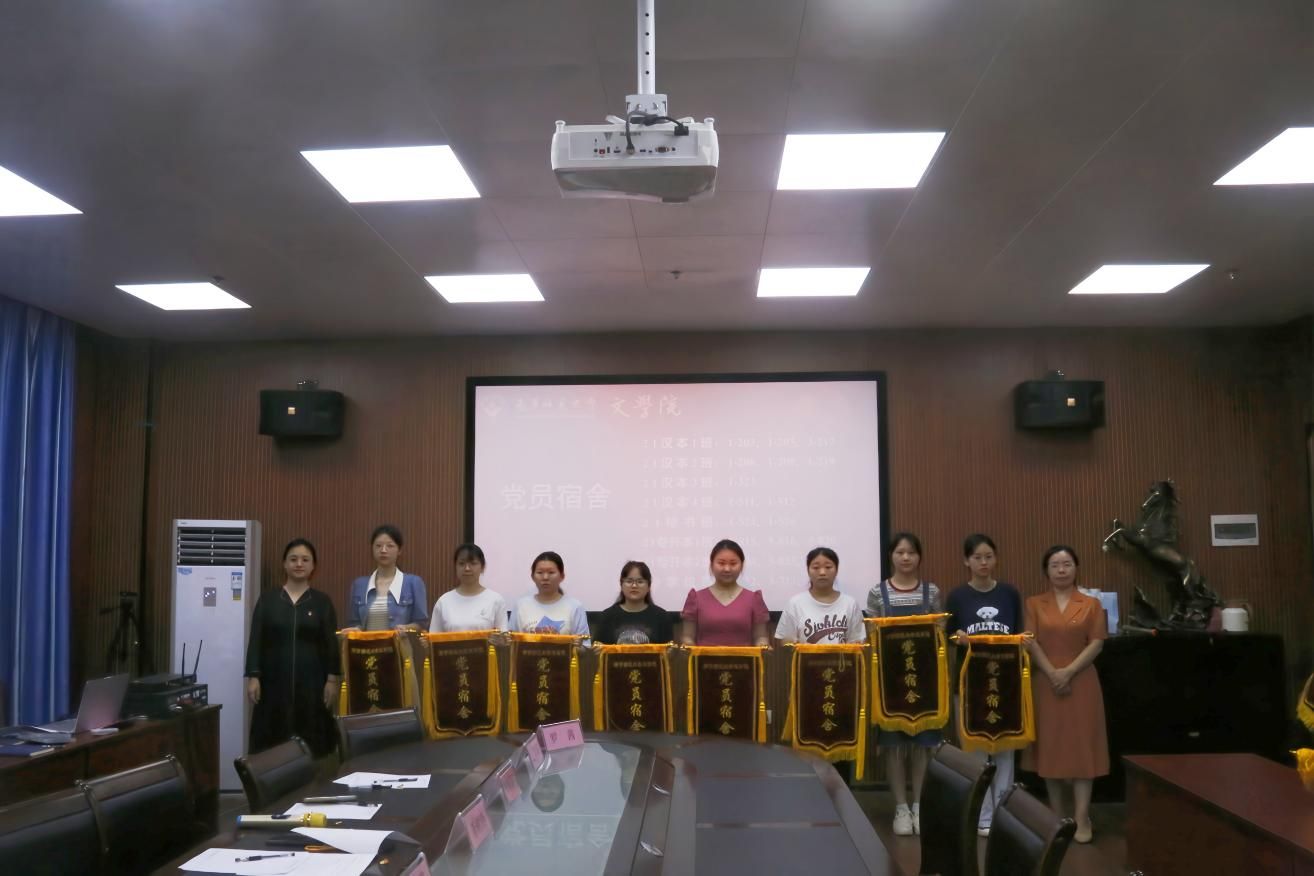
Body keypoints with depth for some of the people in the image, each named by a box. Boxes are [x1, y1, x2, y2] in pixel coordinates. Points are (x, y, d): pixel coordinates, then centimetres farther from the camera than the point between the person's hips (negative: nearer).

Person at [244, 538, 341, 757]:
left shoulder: (322, 601, 3)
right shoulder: (268, 599, 5)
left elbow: (331, 643, 1)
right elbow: (255, 641, 3)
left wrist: (333, 679, -6)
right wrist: (252, 677, -5)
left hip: (311, 681, -1)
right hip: (274, 680, 1)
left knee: (312, 743, -1)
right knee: (271, 742, 1)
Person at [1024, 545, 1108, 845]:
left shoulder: (1091, 604, 4)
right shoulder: (1034, 604, 5)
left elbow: (1096, 643, -3)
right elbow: (1031, 642, -3)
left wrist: (1069, 671, -14)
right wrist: (1053, 673, -15)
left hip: (1081, 682, -1)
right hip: (1046, 682, 1)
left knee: (1081, 744, -2)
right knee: (1050, 745, 5)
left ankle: (1081, 818, 0)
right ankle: (1056, 815, 16)